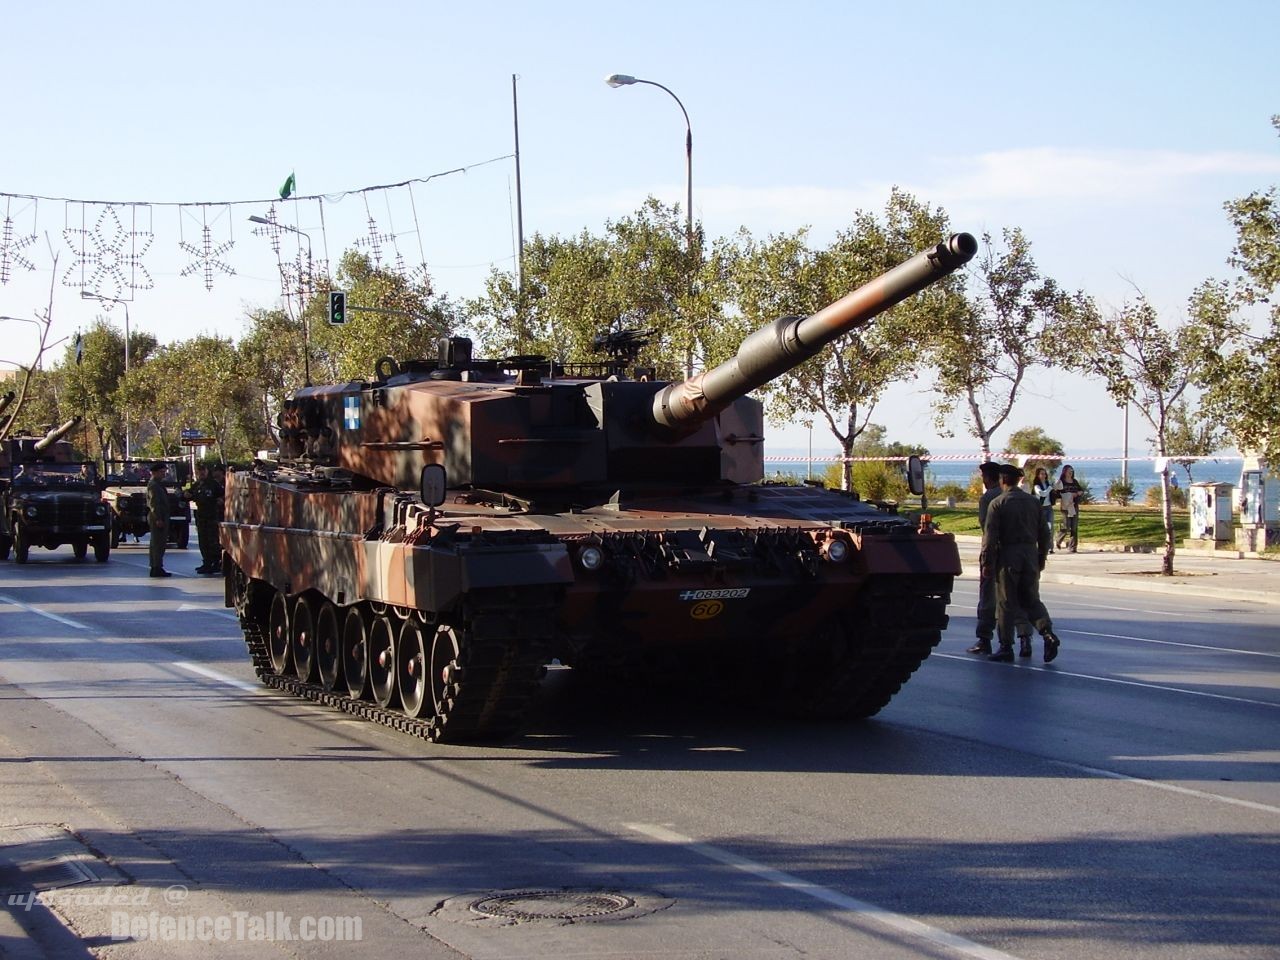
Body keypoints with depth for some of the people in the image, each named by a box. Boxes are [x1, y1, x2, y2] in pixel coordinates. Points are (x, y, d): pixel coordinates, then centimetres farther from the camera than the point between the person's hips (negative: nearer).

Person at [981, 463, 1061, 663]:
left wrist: (986, 562, -6)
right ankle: (1048, 633, -7)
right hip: (1030, 555, 4)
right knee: (1031, 599, 14)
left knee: (1006, 603, 2)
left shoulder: (997, 504, -7)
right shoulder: (1033, 502, 8)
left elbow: (990, 536, -10)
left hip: (1008, 556, -4)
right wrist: (1041, 558, 20)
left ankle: (1006, 648, 5)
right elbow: (1044, 533, 11)